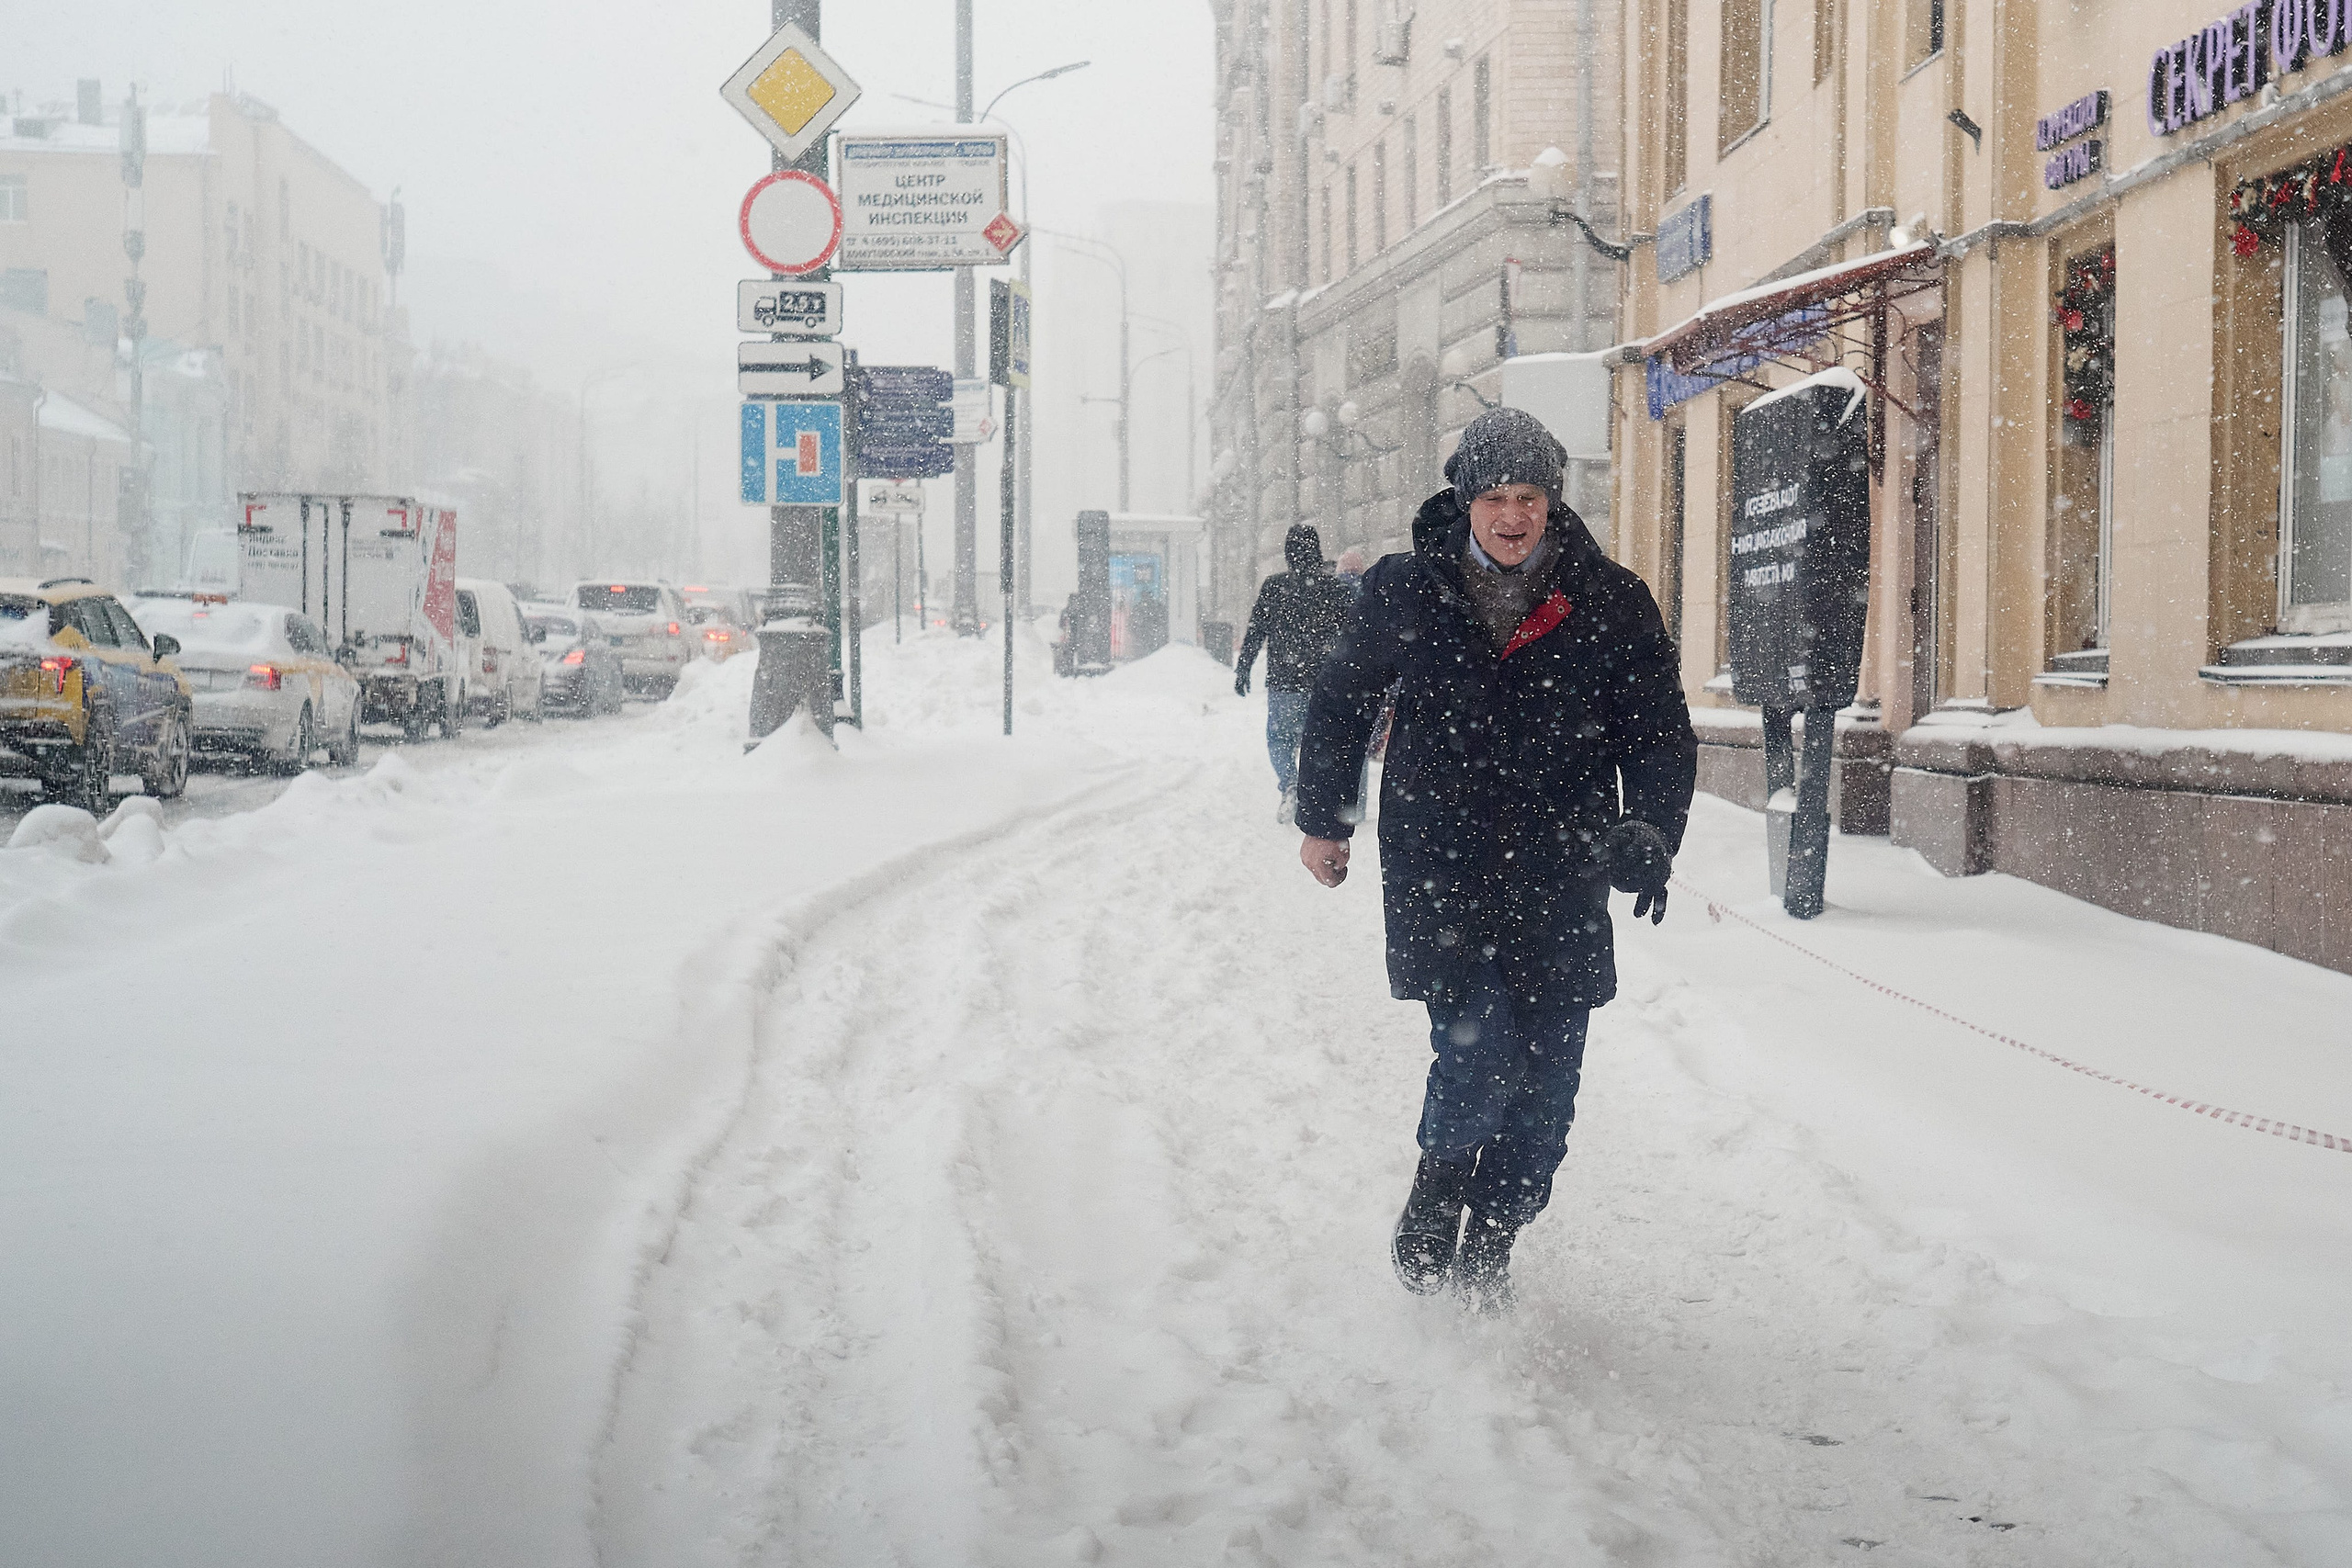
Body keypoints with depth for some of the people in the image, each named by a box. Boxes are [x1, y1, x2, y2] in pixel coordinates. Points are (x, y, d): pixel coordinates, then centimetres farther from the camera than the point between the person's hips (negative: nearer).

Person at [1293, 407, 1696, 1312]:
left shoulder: (1610, 606, -1)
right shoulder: (1405, 592, 0)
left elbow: (1660, 734, 4)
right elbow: (1342, 703, 16)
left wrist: (1649, 831, -12)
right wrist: (1322, 817, 20)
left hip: (1560, 881, 2)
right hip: (1438, 867, -2)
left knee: (1544, 1087, 4)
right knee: (1478, 1049, -17)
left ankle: (1489, 1246, 24)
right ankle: (1434, 1204, 10)